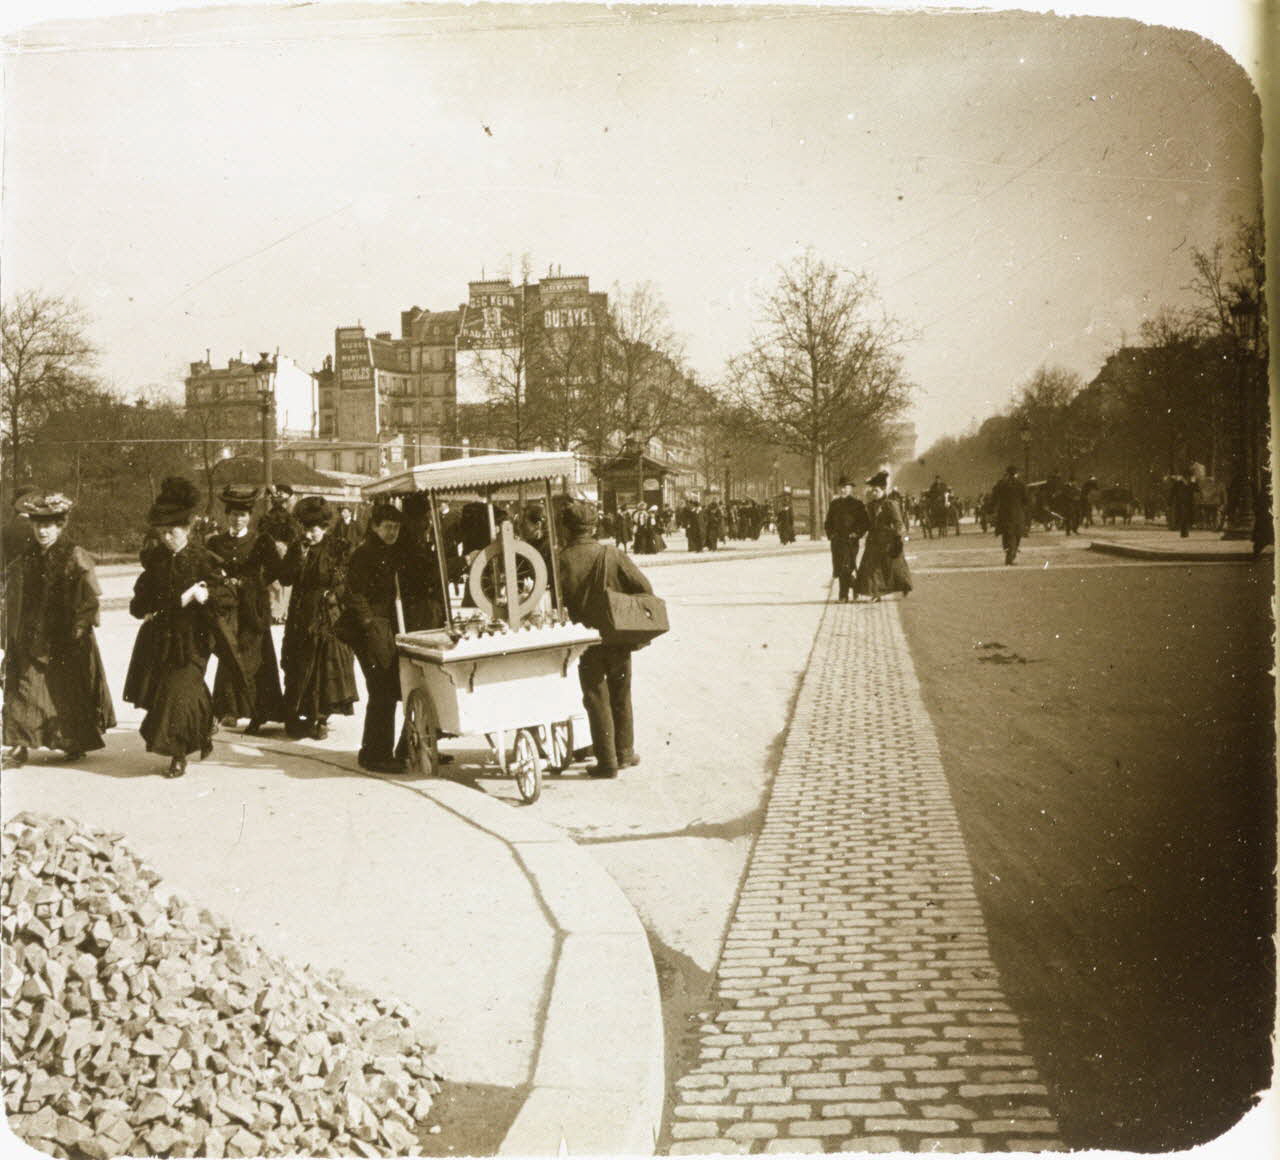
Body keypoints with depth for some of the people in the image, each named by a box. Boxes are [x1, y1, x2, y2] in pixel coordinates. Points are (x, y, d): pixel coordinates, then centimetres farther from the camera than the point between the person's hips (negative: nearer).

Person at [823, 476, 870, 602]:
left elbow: (866, 522, 0)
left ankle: (844, 595, -6)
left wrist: (857, 534, -10)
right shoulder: (834, 504, 13)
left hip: (851, 541, -5)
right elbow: (828, 522, 21)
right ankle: (856, 585, 30)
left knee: (846, 569, -12)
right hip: (837, 540, 5)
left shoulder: (858, 504, 0)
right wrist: (831, 534, 5)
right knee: (838, 570, 6)